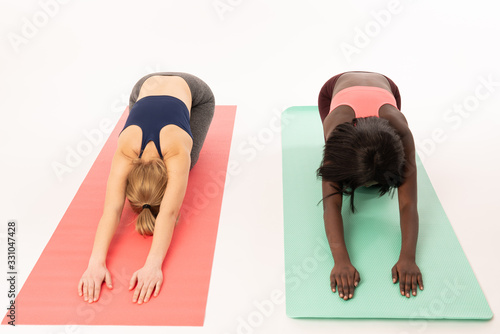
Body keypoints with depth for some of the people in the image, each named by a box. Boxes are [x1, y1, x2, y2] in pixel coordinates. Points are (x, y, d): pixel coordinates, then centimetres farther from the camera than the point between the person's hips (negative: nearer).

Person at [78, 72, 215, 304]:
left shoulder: (177, 152, -44)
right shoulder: (126, 150, -37)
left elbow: (169, 213, -49)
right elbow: (111, 209, -44)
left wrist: (153, 265, -59)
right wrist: (96, 262, -55)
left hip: (193, 90, -2)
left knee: (185, 166, -5)